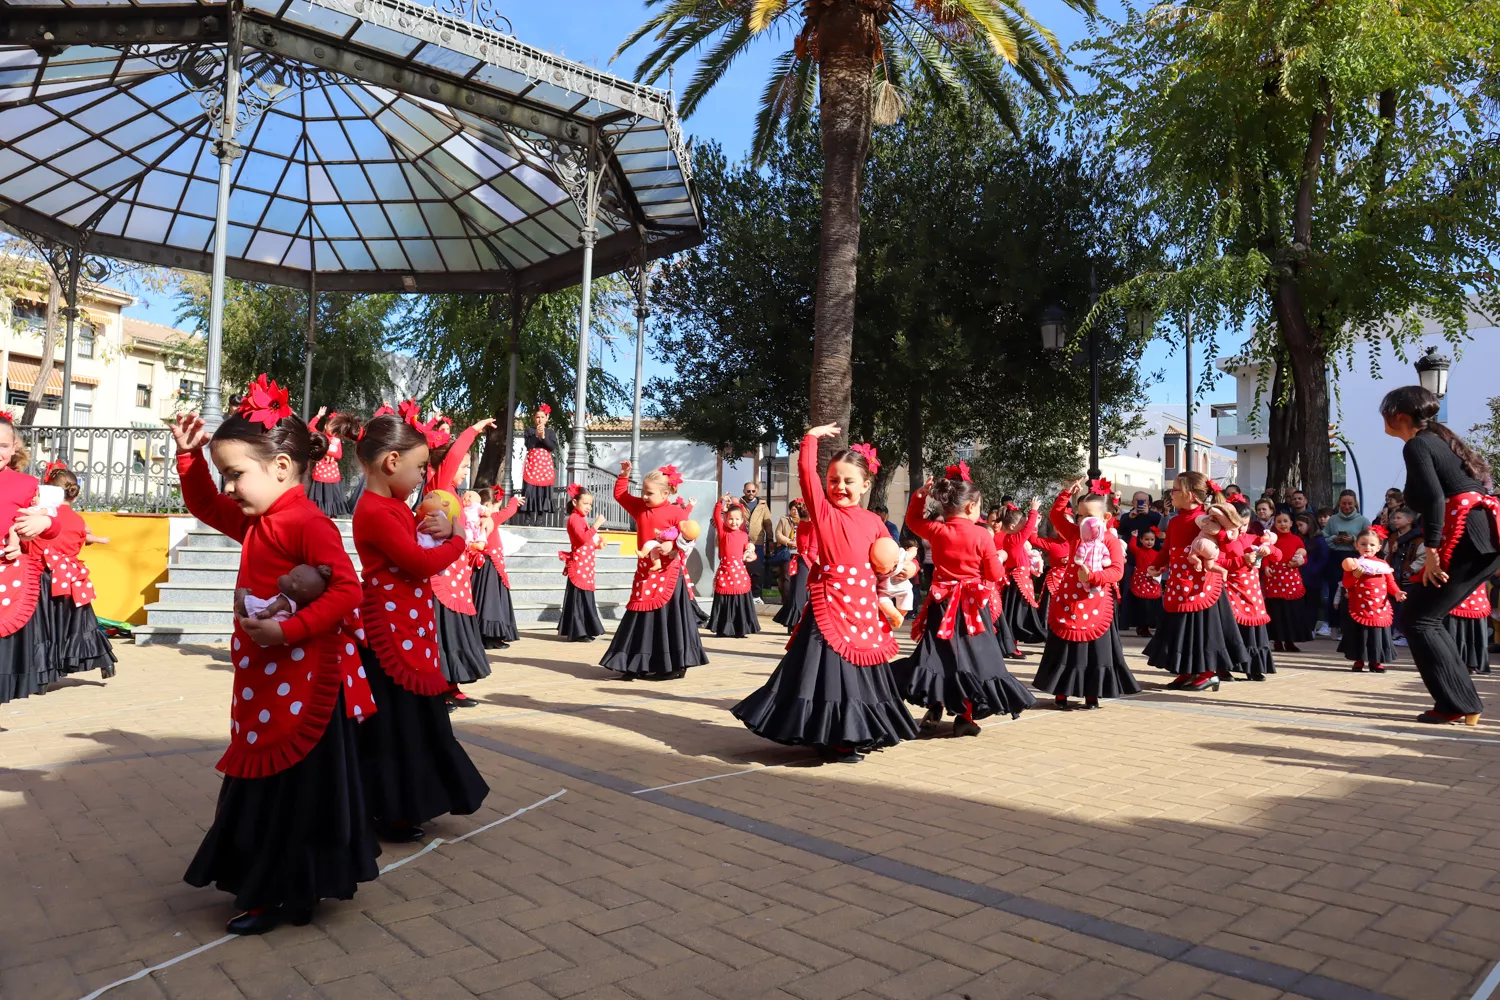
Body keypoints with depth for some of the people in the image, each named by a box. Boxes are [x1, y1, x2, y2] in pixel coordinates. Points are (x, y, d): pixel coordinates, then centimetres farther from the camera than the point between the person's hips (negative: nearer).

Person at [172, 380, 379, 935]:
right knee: (263, 782, 19)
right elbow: (204, 505, 27)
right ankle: (267, 882, 34)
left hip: (302, 684, -10)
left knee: (298, 787, 3)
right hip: (263, 677, 10)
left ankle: (285, 894, 17)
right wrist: (190, 457, 13)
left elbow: (346, 592, -27)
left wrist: (288, 629, -30)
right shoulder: (254, 521, 10)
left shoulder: (308, 524, -20)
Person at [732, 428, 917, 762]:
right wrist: (812, 436, -4)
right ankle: (831, 738, 6)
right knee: (828, 668, -5)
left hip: (864, 606, 4)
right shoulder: (823, 509, -2)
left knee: (859, 671, 13)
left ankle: (856, 734, 26)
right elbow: (806, 469, -10)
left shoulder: (872, 521, 9)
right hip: (830, 604, -4)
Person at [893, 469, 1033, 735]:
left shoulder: (936, 530, -4)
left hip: (943, 603, 3)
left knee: (938, 655, 10)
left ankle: (933, 713, 11)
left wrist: (919, 495, 16)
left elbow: (913, 520, 18)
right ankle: (965, 717, 6)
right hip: (973, 605, -3)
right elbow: (994, 575, -6)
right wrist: (999, 558, 13)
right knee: (970, 656, 5)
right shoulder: (982, 536, -12)